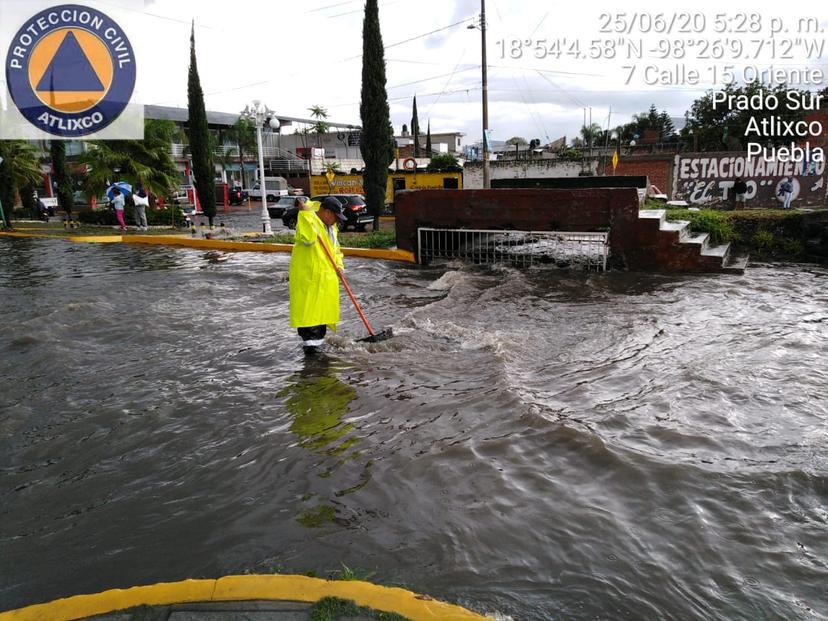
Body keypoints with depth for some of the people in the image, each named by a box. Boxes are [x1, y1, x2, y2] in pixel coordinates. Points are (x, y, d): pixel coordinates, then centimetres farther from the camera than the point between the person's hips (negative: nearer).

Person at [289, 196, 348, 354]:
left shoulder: (331, 225, 15)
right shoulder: (306, 218, -12)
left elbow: (334, 246, 24)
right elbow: (308, 238, -31)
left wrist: (338, 264, 7)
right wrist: (306, 212, -25)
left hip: (326, 273, 8)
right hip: (307, 272, -8)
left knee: (323, 307, 11)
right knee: (307, 307, -9)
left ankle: (318, 338, 22)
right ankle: (308, 340, -6)